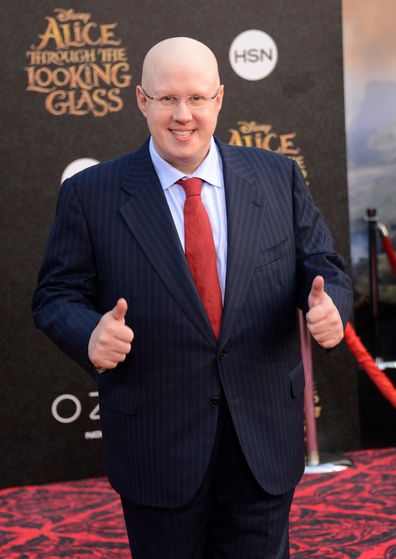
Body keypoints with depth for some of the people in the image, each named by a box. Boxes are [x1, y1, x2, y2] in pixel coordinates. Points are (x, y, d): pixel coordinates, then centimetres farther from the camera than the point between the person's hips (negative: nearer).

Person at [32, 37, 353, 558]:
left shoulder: (278, 177, 2)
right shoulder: (91, 195, -4)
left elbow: (323, 269, 6)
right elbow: (57, 295, -1)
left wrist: (327, 304, -17)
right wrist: (90, 335, -23)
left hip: (265, 441, 2)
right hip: (156, 448, -1)